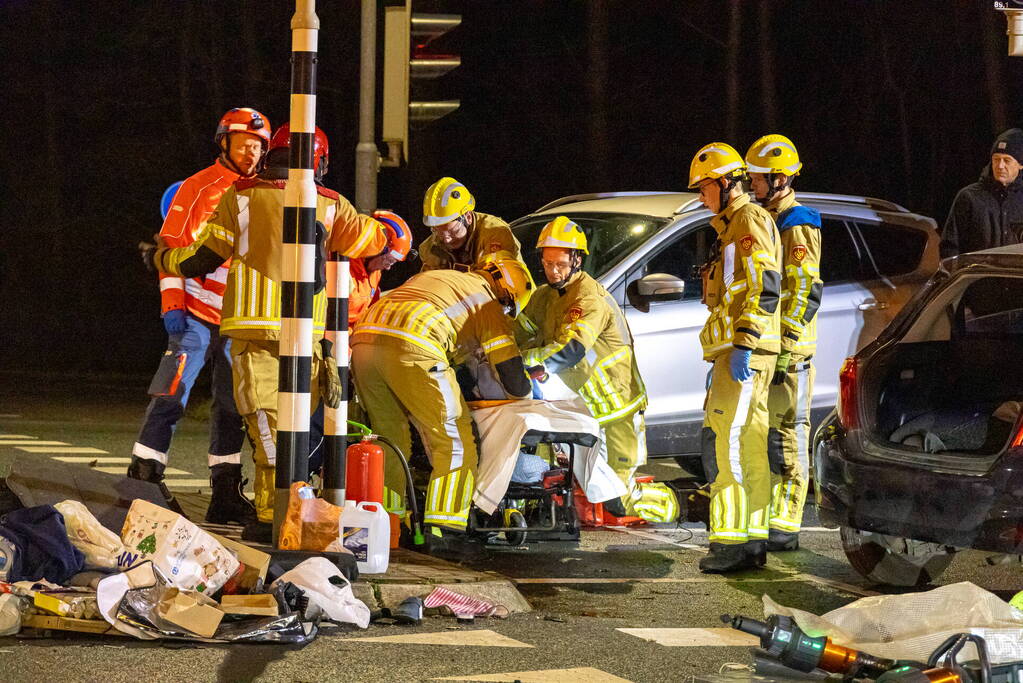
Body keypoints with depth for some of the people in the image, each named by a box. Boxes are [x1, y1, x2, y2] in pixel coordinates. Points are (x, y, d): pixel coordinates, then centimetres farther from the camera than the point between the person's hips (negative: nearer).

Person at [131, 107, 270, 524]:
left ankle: (226, 494, 13)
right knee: (172, 396, -10)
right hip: (196, 315, -6)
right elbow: (171, 246, -7)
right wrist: (172, 305, -14)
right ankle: (141, 480, -6)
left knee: (233, 404, 8)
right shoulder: (199, 188, -5)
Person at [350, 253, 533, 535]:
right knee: (454, 443, 1)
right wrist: (525, 392, 38)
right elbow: (513, 380, 14)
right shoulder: (488, 303, 18)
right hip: (412, 347, -7)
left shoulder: (434, 276, 38)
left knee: (389, 437, 20)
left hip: (364, 339, 7)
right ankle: (446, 528, -8)